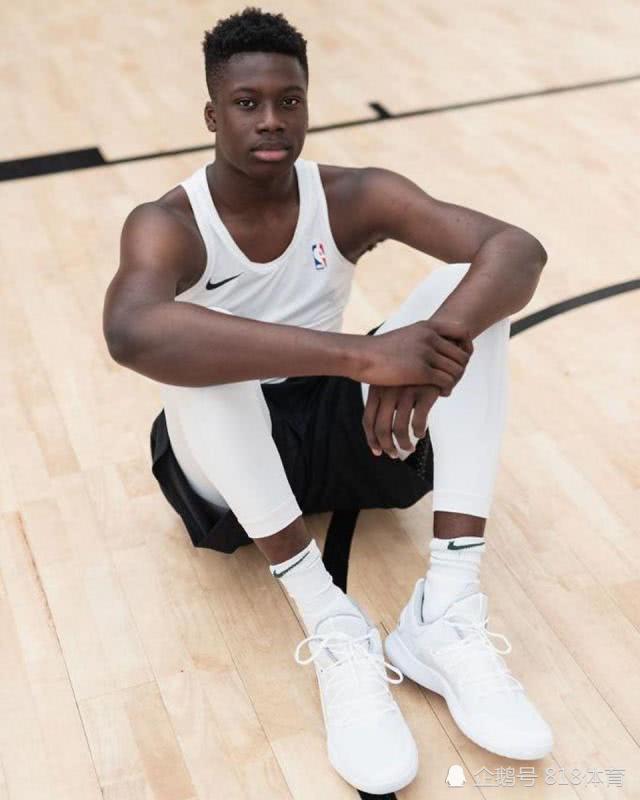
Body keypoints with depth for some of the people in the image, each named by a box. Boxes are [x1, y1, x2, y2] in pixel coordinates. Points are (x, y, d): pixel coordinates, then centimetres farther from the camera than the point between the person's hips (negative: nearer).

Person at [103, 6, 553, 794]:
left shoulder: (353, 196, -10)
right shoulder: (168, 224, -19)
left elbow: (520, 249, -21)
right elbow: (132, 332, -45)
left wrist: (440, 341, -44)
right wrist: (363, 354, -52)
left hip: (339, 429, 3)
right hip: (229, 473, -3)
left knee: (469, 292, -20)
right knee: (195, 346, -35)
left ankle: (445, 611, -28)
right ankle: (331, 625, -30)